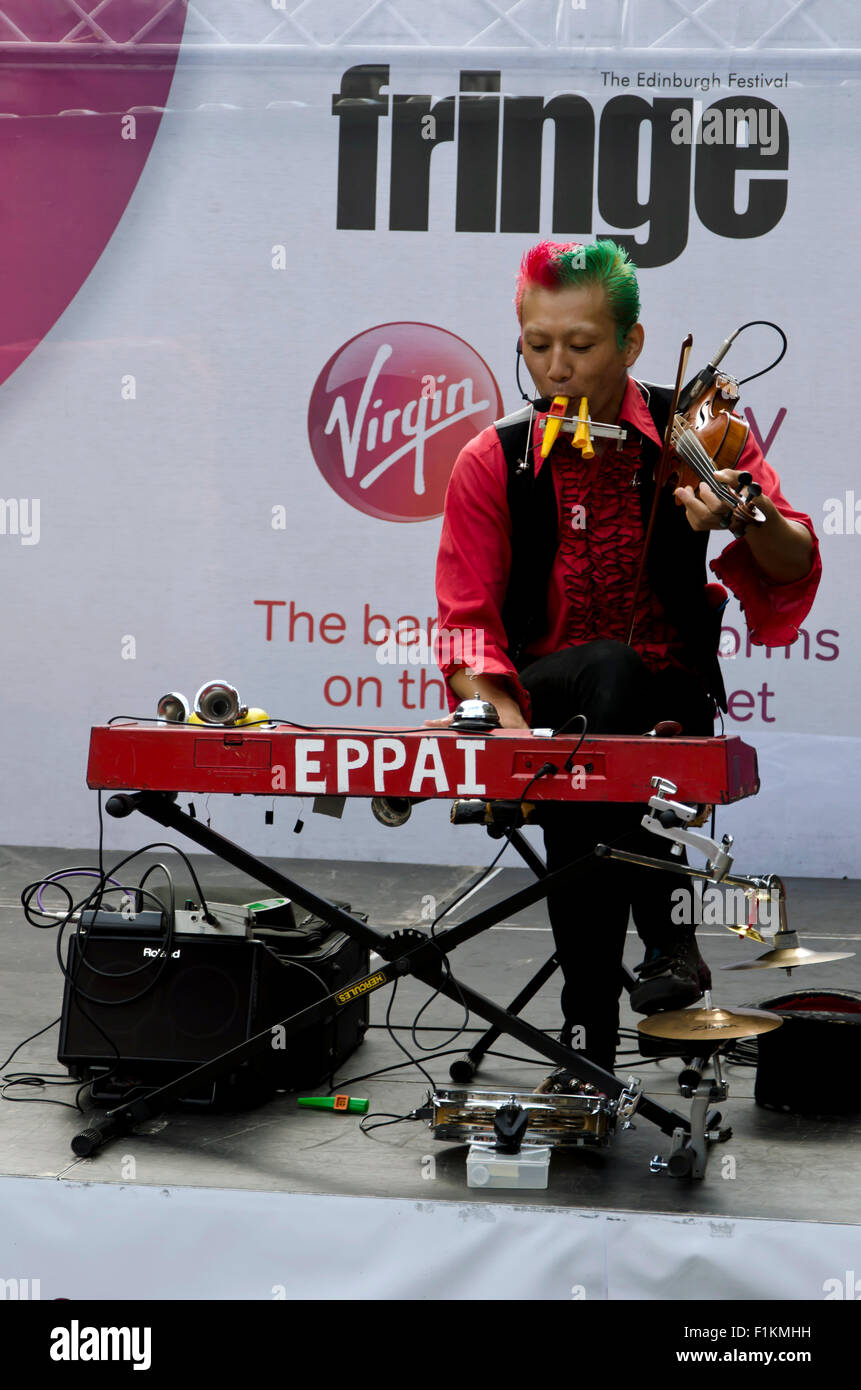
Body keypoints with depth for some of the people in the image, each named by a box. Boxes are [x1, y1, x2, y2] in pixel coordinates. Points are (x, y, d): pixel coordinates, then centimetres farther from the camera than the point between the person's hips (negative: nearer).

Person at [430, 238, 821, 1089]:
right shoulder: (494, 464, -2)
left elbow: (794, 573, -8)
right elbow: (467, 619, -4)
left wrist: (749, 519, -31)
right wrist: (502, 716, -23)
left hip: (669, 702, 0)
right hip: (546, 699, 1)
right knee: (607, 668, -34)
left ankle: (589, 1037, -22)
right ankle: (663, 928, -26)